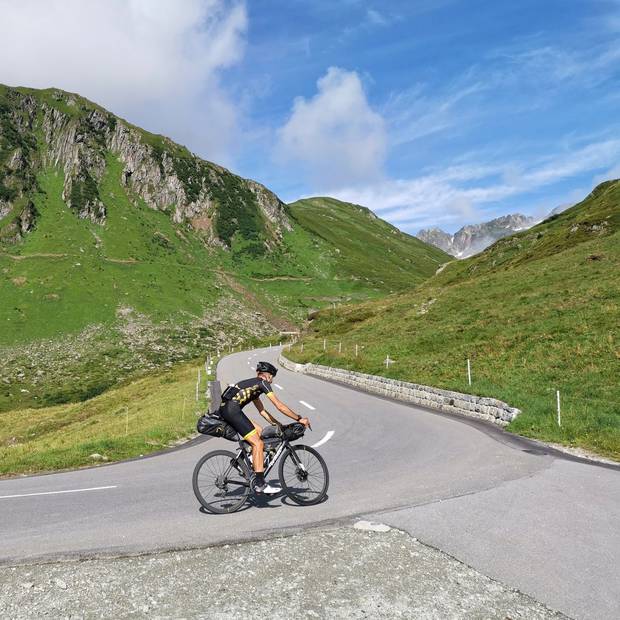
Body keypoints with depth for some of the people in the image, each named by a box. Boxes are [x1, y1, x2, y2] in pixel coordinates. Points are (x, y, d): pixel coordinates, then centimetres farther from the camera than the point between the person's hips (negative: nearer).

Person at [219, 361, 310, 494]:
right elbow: (279, 406, -2)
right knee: (258, 443, -9)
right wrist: (299, 419, 4)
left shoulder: (253, 385, 29)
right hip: (232, 409, -10)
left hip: (224, 409, 10)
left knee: (259, 431, 17)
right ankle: (260, 484, -10)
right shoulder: (262, 383, 2)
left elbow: (262, 411, 31)